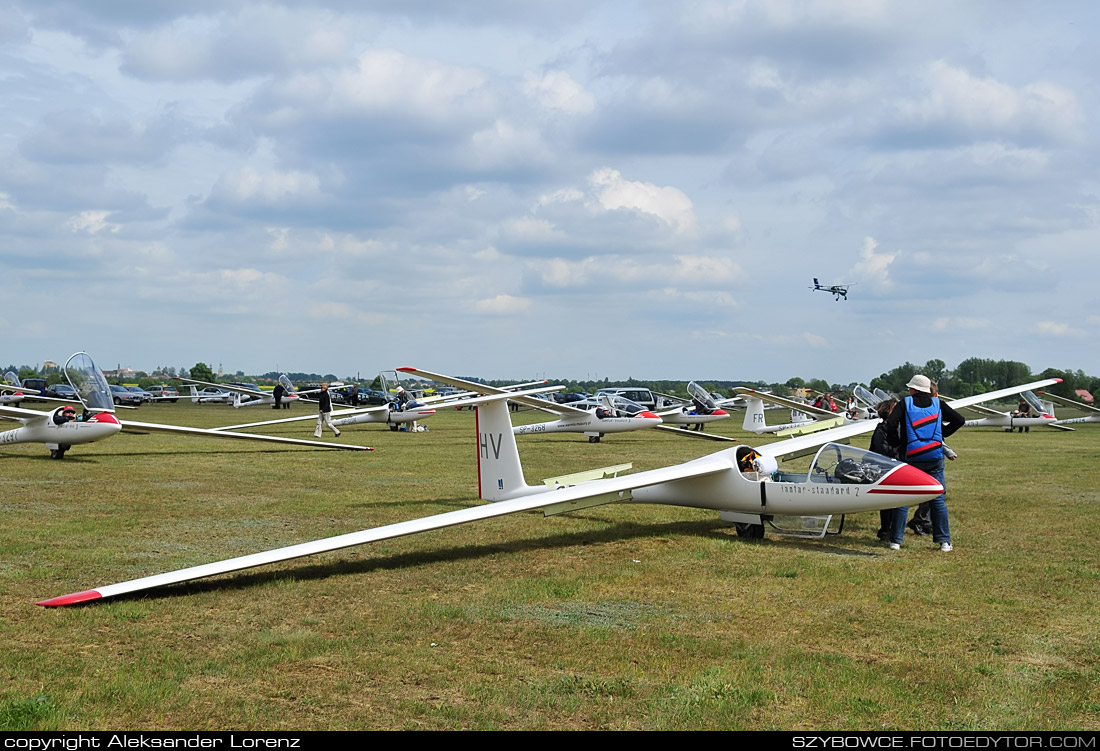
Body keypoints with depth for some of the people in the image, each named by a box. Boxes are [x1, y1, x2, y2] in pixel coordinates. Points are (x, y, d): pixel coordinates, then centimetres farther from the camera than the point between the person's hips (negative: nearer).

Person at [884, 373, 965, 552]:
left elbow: (891, 423, -14)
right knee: (938, 499, 7)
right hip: (934, 458, 1)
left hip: (910, 458, -1)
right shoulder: (938, 404, 6)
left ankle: (896, 540, 7)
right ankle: (944, 541, 7)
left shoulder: (905, 404, 0)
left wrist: (895, 444, -1)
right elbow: (959, 420, 4)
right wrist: (942, 434, 13)